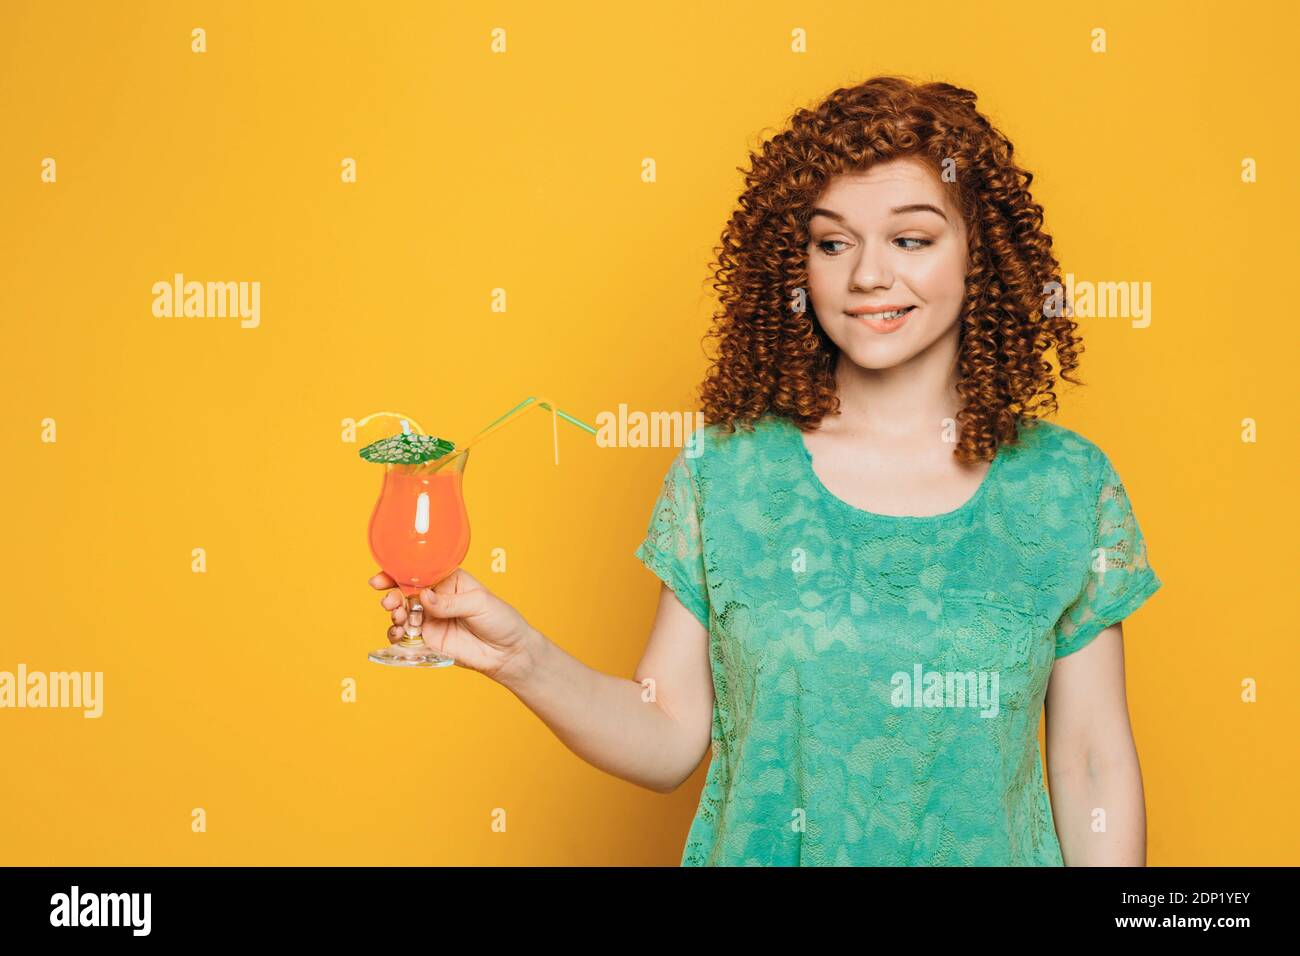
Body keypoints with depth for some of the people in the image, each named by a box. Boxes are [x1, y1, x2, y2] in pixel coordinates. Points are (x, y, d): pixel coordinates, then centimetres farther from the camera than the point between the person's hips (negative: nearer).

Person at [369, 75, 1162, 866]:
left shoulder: (1068, 487, -7)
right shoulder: (722, 472, -8)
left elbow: (1093, 770, -4)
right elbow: (671, 741, -8)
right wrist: (522, 659, -22)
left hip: (989, 853, 1)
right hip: (756, 849, 0)